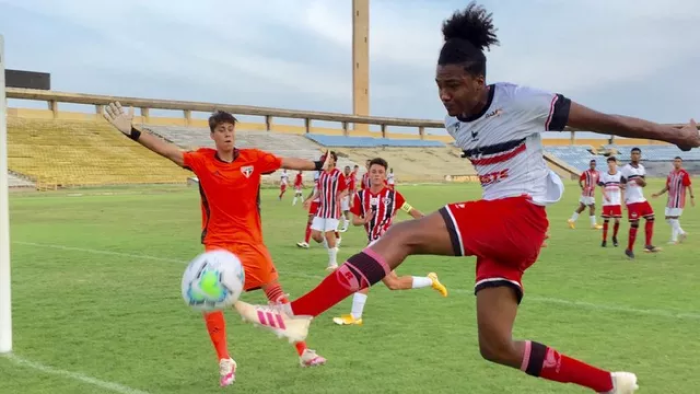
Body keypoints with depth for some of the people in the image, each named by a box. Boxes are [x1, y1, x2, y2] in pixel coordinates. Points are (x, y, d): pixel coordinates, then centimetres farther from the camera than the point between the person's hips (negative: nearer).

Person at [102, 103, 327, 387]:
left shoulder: (253, 158, -4)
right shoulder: (203, 160, -8)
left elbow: (287, 163, 5)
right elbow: (168, 151, -17)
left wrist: (317, 165, 6)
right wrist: (132, 132, -28)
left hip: (251, 240, 1)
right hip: (218, 243, -1)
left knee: (277, 293, 7)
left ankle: (303, 352, 23)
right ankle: (225, 362, 5)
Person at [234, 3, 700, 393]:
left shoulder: (520, 101, -10)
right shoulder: (455, 122, 10)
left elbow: (605, 122, -4)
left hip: (520, 218, -9)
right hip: (494, 227, 9)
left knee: (402, 234, -24)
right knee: (496, 346, 4)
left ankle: (297, 315, -33)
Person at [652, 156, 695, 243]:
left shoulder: (684, 173, -10)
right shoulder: (671, 173, 11)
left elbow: (689, 186, -11)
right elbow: (667, 187, 17)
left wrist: (692, 197, -16)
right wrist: (658, 194, 9)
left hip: (679, 199, -8)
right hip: (671, 198, 8)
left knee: (674, 218, -8)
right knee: (668, 218, 8)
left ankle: (674, 239, 3)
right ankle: (682, 233, 23)